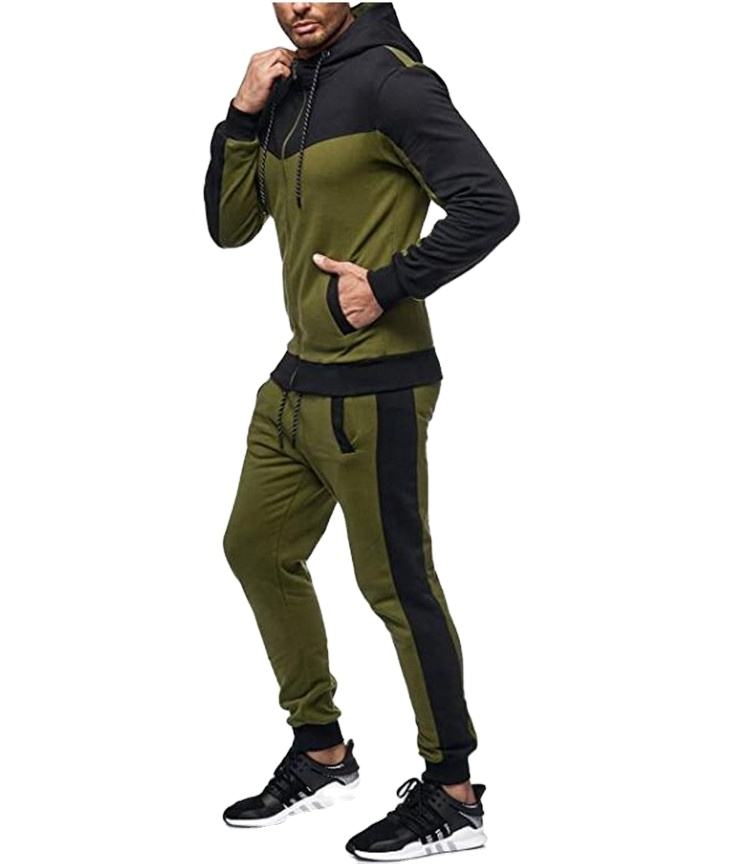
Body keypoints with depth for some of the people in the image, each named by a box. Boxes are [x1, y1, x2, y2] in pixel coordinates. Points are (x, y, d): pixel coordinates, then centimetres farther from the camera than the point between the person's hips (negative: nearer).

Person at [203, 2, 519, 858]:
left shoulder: (388, 76, -12)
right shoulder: (283, 93, 12)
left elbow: (489, 204, -19)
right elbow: (229, 227, 11)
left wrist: (389, 284, -19)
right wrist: (243, 114, 0)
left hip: (371, 389, -9)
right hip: (294, 383, 9)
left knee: (397, 584, -2)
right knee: (257, 549, 17)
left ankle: (453, 795, 12)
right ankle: (320, 752, 32)